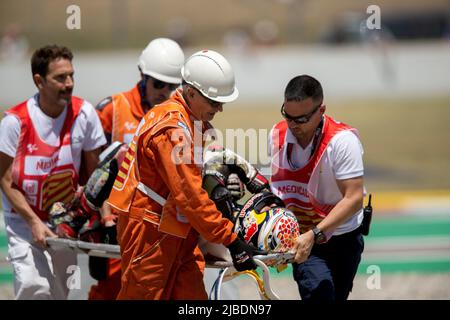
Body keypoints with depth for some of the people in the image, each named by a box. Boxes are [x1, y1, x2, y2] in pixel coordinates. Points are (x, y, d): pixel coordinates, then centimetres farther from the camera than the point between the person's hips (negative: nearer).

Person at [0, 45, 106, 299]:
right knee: (35, 286, -22)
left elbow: (95, 172, 0)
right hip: (24, 220, -3)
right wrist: (35, 223, -18)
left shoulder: (84, 114, -7)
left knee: (60, 292, 7)